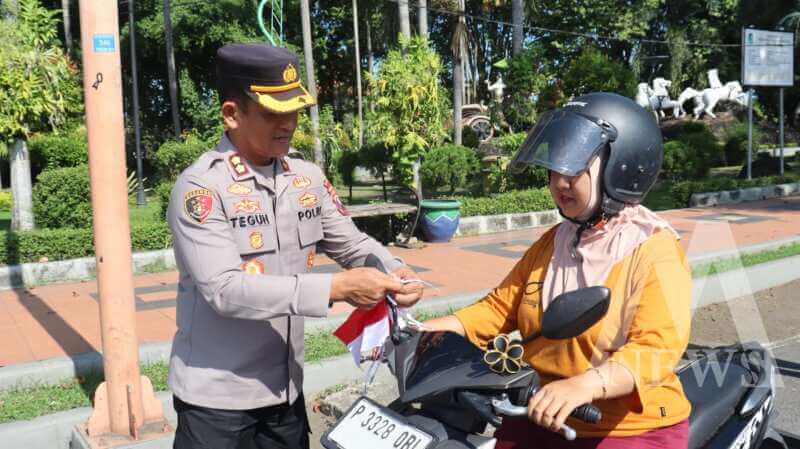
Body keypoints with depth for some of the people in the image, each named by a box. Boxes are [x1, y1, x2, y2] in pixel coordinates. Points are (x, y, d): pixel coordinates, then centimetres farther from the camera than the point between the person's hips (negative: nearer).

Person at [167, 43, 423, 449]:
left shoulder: (307, 178, 2)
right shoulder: (200, 187, -17)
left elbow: (352, 244, 10)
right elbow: (224, 290, -25)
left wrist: (395, 273, -12)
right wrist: (335, 288, -29)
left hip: (285, 388, 6)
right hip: (217, 397, -5)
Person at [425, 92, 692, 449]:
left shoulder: (655, 253, -13)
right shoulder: (553, 241, 10)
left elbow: (656, 348, -24)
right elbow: (501, 306, 10)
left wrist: (583, 385, -41)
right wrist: (421, 333, -2)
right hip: (544, 420, 6)